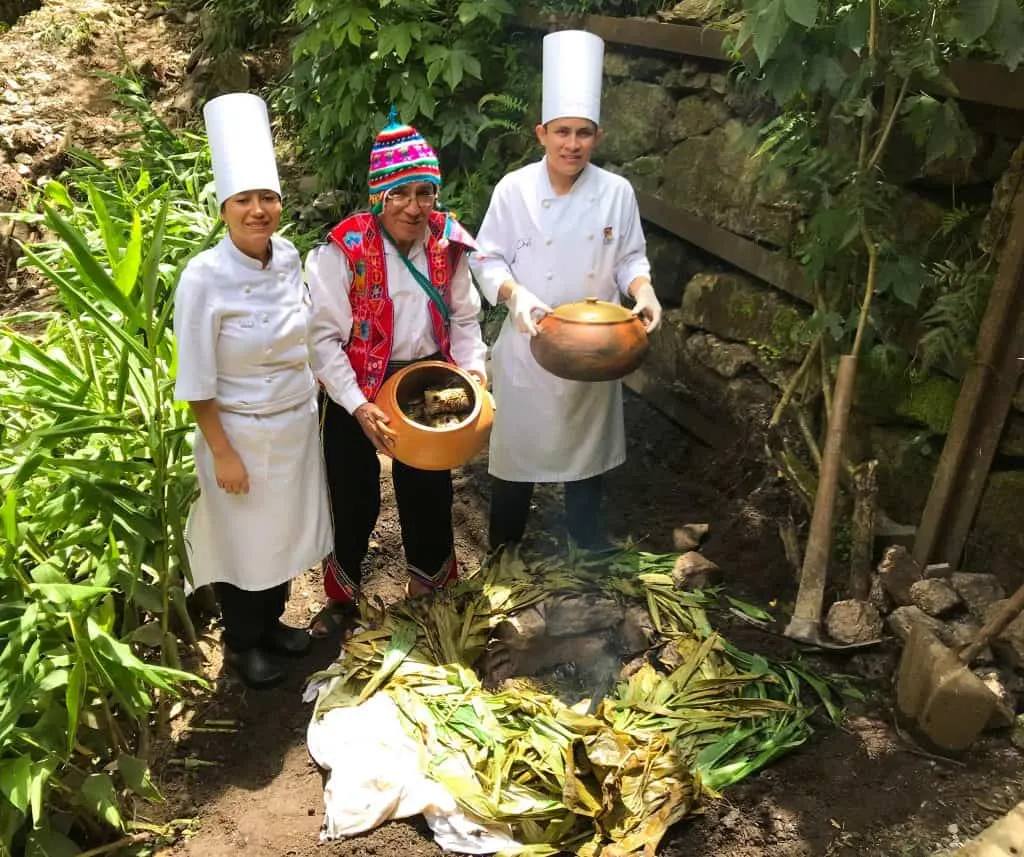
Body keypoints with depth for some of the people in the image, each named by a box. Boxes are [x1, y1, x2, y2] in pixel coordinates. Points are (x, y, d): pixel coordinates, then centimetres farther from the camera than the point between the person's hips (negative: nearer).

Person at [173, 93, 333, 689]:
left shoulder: (289, 257, -5)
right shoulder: (204, 278, -21)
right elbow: (197, 380, -16)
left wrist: (315, 392, 13)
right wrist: (222, 453, -14)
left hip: (298, 421, 6)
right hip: (240, 430, -5)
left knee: (287, 531, 20)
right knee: (243, 539, 13)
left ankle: (272, 624, 45)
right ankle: (244, 643, 37)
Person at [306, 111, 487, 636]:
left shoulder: (447, 243, -5)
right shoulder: (341, 251, -18)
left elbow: (464, 318, 5)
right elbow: (323, 336, -18)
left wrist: (473, 369, -11)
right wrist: (359, 407, -24)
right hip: (357, 394, -3)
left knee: (428, 490, 19)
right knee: (354, 497, 13)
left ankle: (428, 585, 44)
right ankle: (342, 595, 37)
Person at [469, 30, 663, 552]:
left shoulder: (617, 192, -4)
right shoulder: (515, 189, -9)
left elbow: (630, 257, 4)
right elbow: (488, 259, -6)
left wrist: (644, 291, -16)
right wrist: (516, 294, -24)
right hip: (527, 345, -1)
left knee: (589, 446, 16)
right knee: (517, 447, 10)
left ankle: (588, 542, 39)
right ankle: (503, 554, 32)